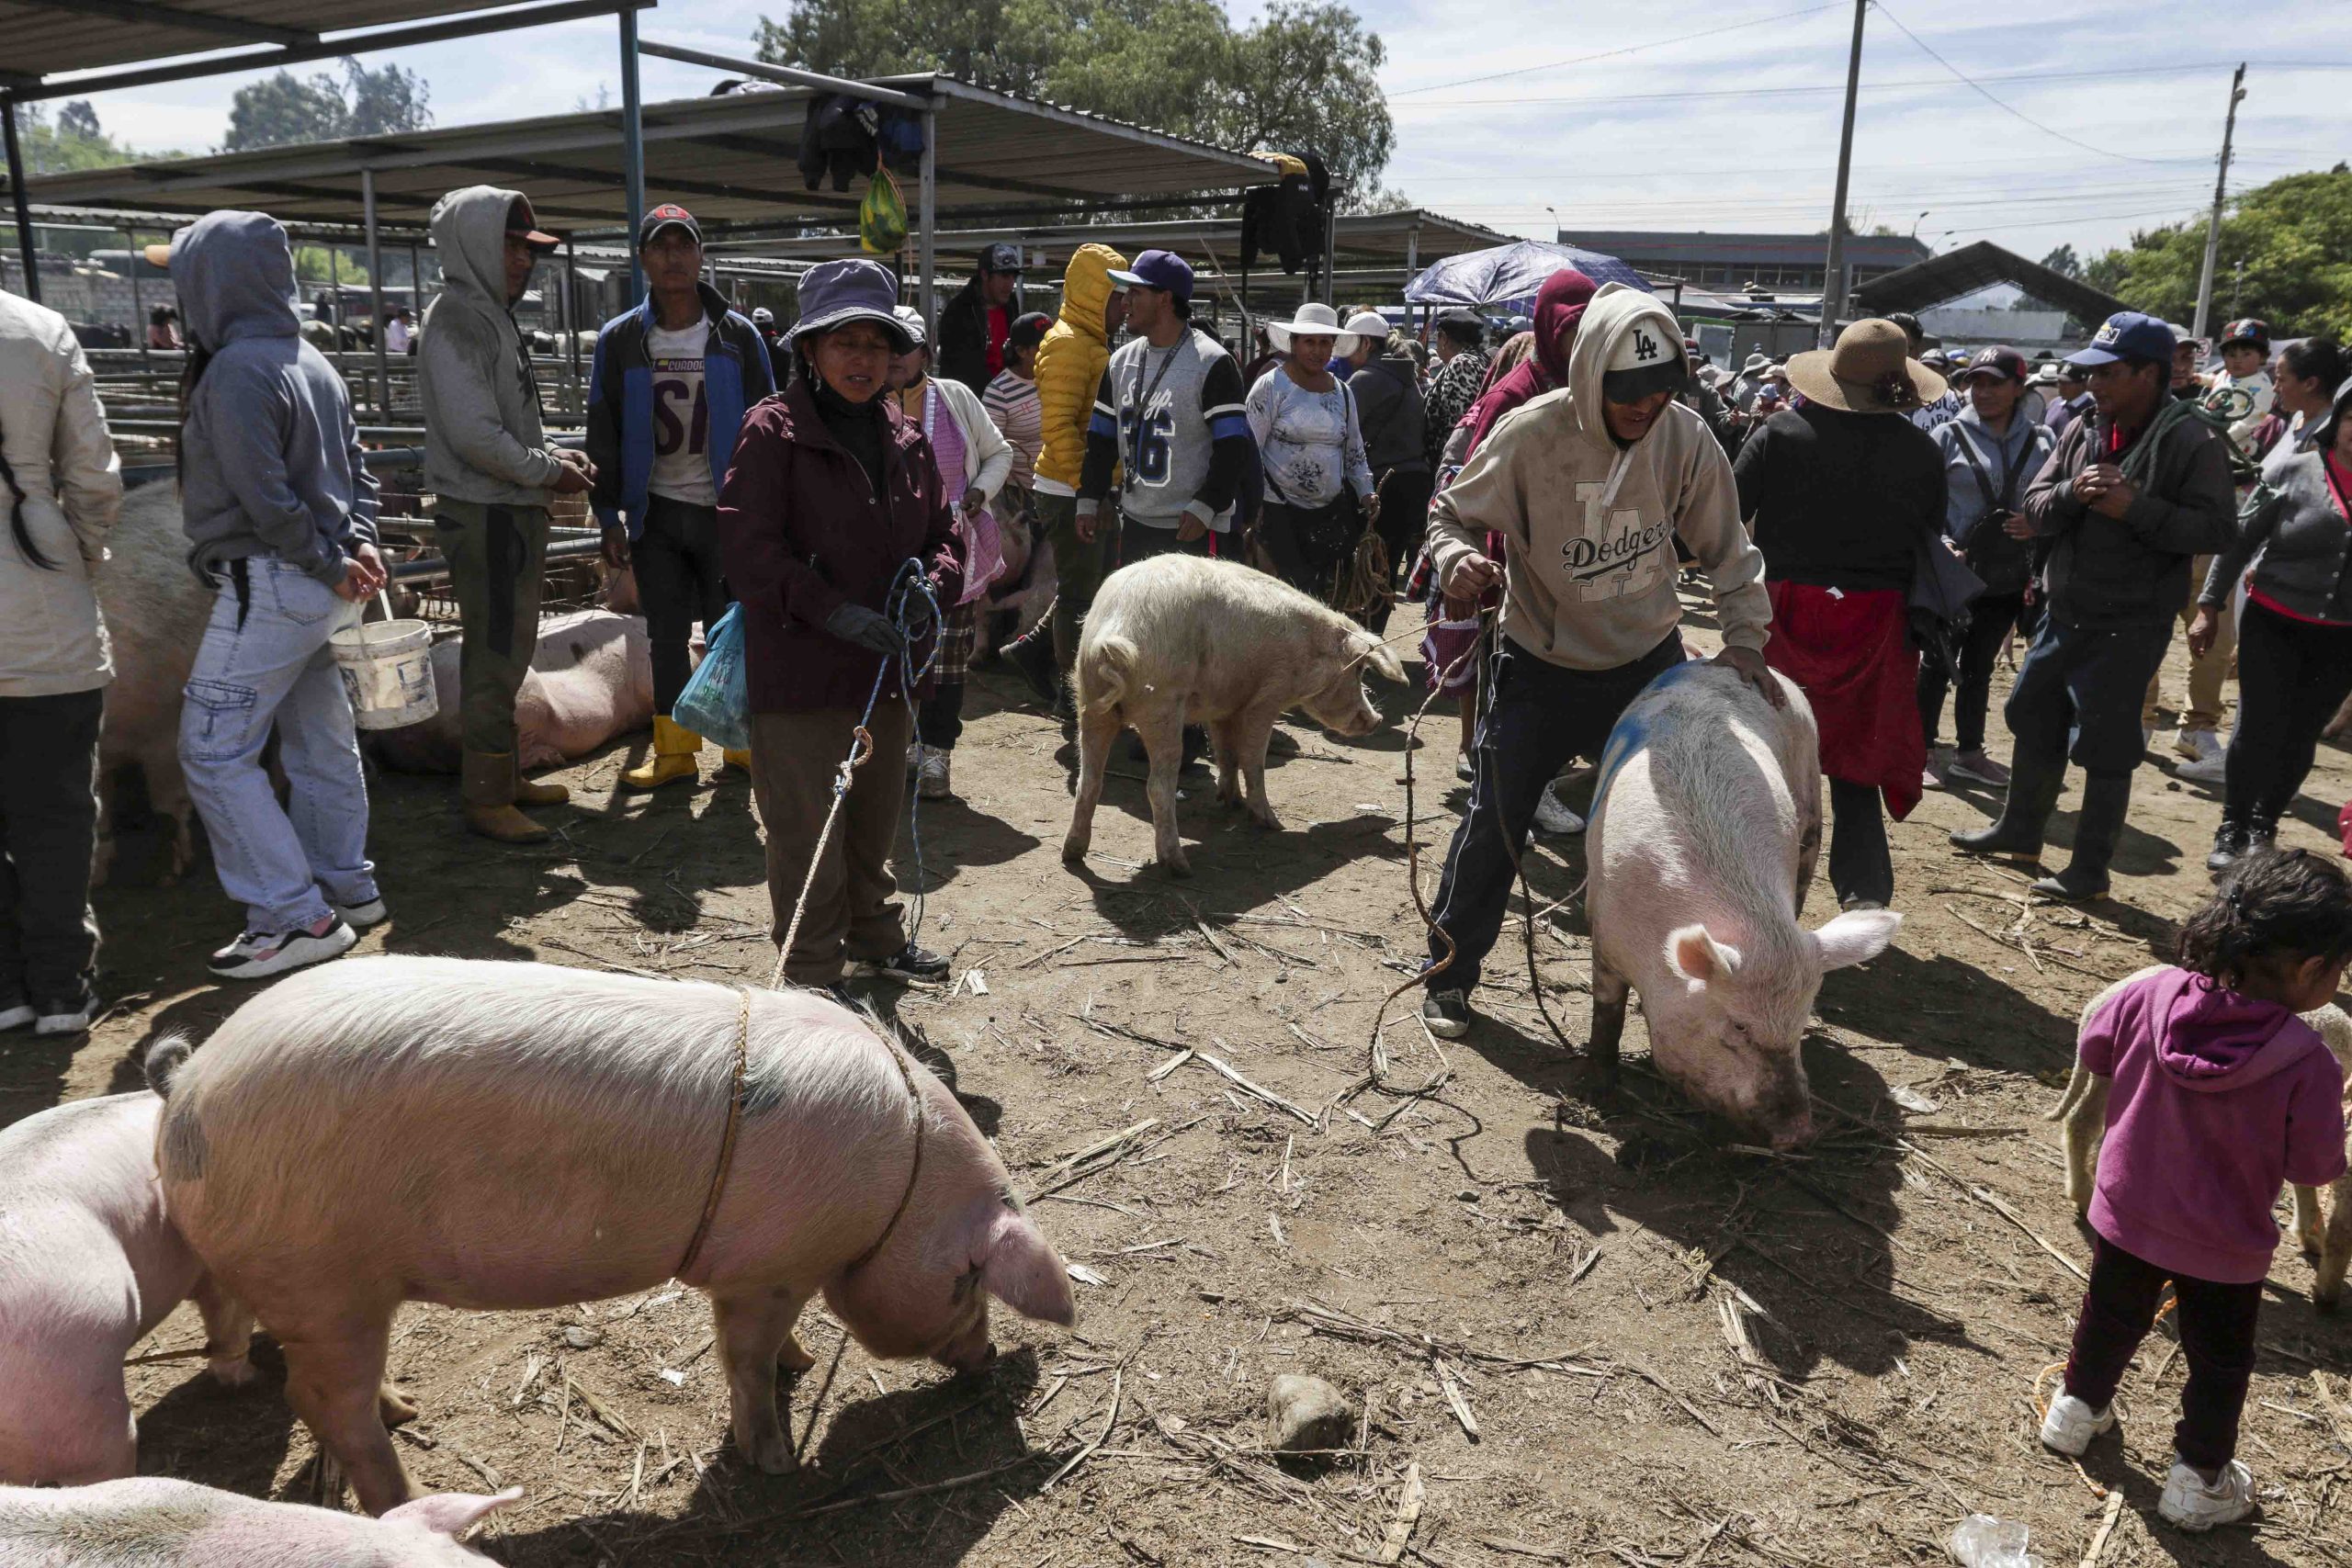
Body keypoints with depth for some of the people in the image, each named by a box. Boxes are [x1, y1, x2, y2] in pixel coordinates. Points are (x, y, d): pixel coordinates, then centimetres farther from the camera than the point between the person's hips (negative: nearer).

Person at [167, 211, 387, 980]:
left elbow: (268, 498, -21)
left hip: (268, 587, -9)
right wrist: (359, 544, 3)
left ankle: (296, 918, -3)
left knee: (214, 751, -4)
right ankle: (346, 888, 27)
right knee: (320, 739, 17)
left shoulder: (236, 370, -17)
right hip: (318, 592, 9)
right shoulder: (309, 360, 12)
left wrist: (333, 565, -12)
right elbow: (353, 467, 14)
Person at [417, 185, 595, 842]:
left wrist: (555, 453, 8)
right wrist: (548, 470, -12)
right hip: (484, 515, -10)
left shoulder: (492, 315, 18)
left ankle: (503, 777, 28)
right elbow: (473, 432, -22)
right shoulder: (456, 318, -13)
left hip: (514, 512, 10)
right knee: (496, 656, -6)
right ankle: (485, 799, 2)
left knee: (506, 651, 16)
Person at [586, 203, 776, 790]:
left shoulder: (738, 336, 0)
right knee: (666, 637, 8)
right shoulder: (619, 340, 2)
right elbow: (603, 435, 5)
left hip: (725, 510, -2)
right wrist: (610, 517, 1)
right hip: (656, 512, 2)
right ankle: (674, 752, 17)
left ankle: (743, 741, 19)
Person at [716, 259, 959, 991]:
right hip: (801, 670, -7)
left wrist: (931, 588, -7)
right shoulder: (774, 431, -10)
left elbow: (942, 533, 15)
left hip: (887, 669, 7)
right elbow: (746, 545, -17)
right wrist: (834, 611, -25)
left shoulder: (905, 438, 9)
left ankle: (875, 936, 41)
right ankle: (814, 974, 16)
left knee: (876, 815, 22)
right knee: (807, 832, 2)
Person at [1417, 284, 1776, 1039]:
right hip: (1542, 666, -2)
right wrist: (1457, 557, -30)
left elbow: (1728, 551, -1)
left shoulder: (1685, 438, -12)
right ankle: (1450, 973, 19)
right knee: (1495, 824, 1)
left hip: (1650, 662, 3)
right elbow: (1451, 513, -8)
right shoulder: (1532, 433, -20)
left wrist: (1745, 638, -10)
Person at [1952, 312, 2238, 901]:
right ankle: (2019, 828, 37)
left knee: (2105, 747, 0)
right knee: (2034, 721, 18)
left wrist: (2134, 508, -26)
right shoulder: (2082, 431, 5)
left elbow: (2216, 530, -18)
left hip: (2130, 625, -7)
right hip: (2063, 612, 7)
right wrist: (2072, 493, -17)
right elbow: (2035, 510, 4)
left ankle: (2090, 868, 11)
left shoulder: (2191, 441, -12)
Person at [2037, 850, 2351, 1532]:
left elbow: (2093, 1050, -2)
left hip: (2126, 1215, 3)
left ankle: (2076, 1410, 48)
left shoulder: (2148, 994, -20)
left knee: (2110, 1319, 27)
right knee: (2219, 1362, 21)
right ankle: (2199, 1479, 37)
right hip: (2224, 1249, -3)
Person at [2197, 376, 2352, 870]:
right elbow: (2240, 540, -2)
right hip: (2273, 625, -2)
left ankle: (2263, 828, 25)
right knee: (2257, 730, -2)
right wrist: (2210, 607, -5)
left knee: (2300, 737, 10)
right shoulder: (2292, 472, -6)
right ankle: (2232, 830, 13)